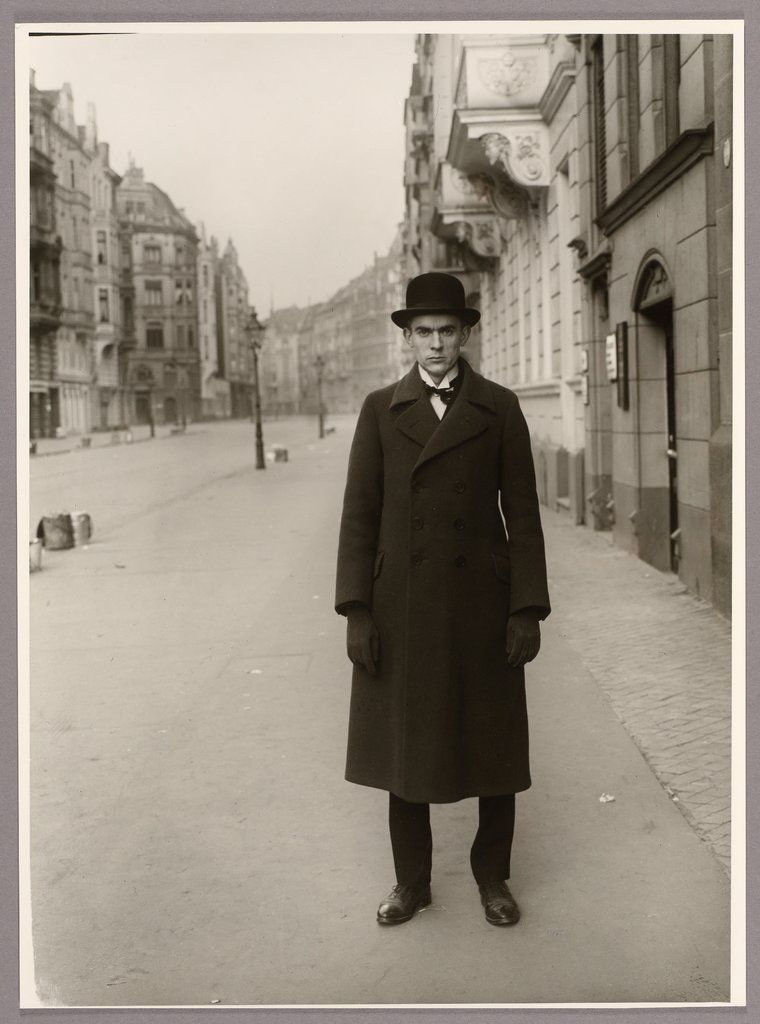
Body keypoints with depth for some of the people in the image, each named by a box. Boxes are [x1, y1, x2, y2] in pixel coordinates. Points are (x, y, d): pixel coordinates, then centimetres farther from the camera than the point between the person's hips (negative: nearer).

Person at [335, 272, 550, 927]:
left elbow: (523, 513, 1)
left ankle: (493, 876, 28)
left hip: (482, 603, 0)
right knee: (403, 747, 9)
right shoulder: (381, 410, 4)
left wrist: (528, 610, -5)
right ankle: (411, 882, 26)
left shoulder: (499, 408, 2)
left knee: (493, 746, 8)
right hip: (402, 608, 1)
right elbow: (360, 513, 2)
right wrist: (356, 611, -4)